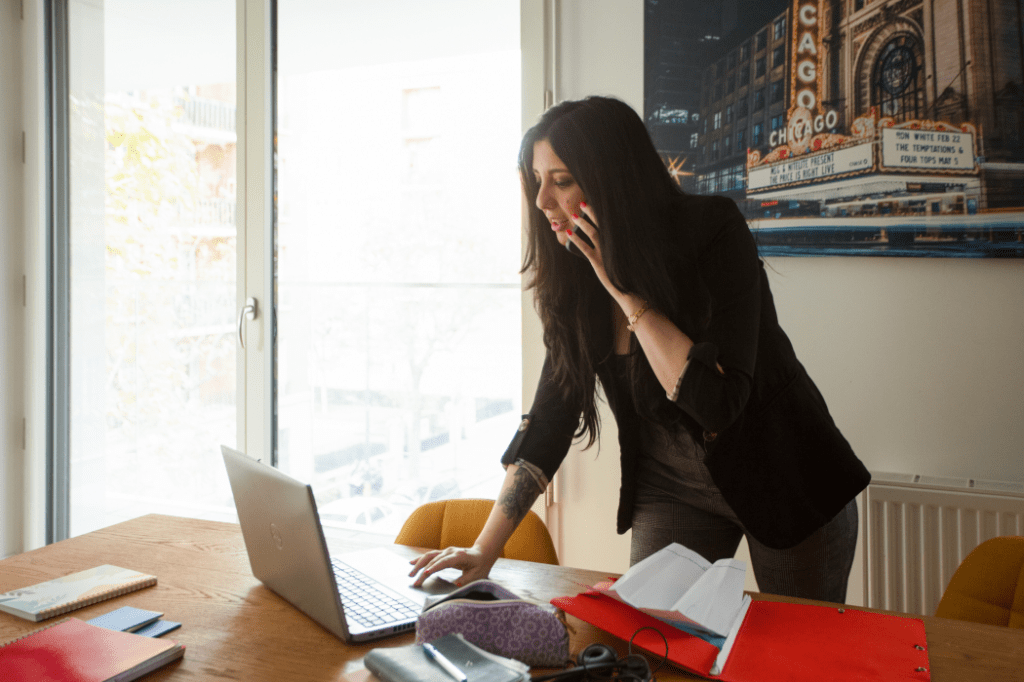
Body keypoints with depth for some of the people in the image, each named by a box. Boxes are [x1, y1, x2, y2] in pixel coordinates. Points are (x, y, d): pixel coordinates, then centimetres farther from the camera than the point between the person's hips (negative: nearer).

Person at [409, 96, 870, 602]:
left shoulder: (713, 231, -23)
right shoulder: (576, 276, -9)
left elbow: (717, 400, -32)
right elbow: (550, 417, -7)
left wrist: (626, 290, -30)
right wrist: (484, 550, -11)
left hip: (785, 479, -3)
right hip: (673, 486, 3)